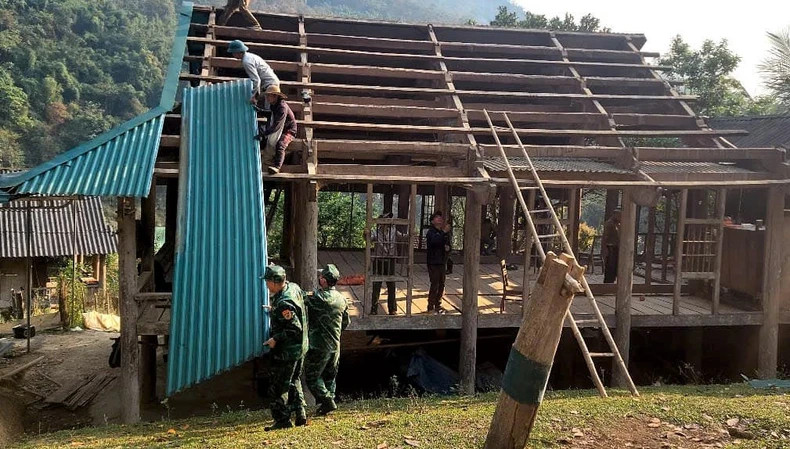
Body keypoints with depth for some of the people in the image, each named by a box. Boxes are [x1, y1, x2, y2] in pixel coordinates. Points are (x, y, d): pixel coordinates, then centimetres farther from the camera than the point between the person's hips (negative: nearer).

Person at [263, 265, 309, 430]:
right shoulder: (294, 287, 0)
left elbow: (295, 328, -28)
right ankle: (300, 416, 22)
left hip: (287, 351, -10)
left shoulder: (283, 303, -27)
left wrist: (275, 339, -20)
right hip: (300, 347, 10)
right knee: (294, 382, 20)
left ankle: (282, 420, 8)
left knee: (277, 387, 2)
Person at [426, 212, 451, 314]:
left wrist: (448, 248, 1)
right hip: (433, 263, -7)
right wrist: (444, 232, -32)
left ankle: (438, 305, 21)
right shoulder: (431, 232, -7)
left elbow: (448, 245, 24)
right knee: (435, 285, -8)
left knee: (441, 285, 10)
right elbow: (434, 241, -28)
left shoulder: (445, 233, 14)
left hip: (442, 262, 7)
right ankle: (431, 307, 0)